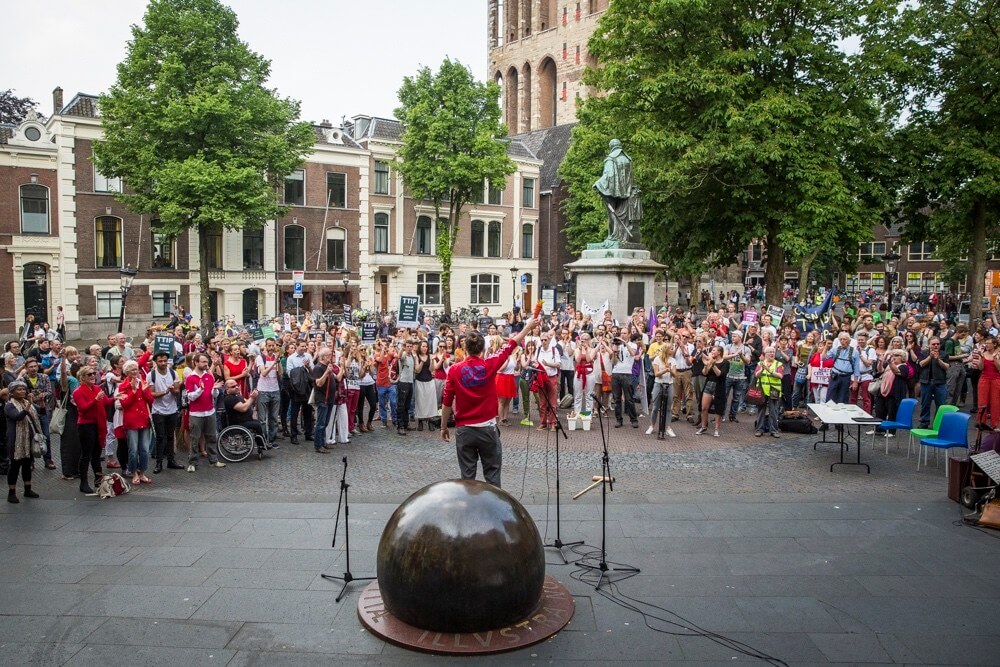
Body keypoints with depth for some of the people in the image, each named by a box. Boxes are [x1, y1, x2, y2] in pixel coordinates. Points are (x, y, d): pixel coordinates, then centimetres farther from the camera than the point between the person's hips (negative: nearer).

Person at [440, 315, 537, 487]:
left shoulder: (454, 370, -6)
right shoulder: (489, 365, -5)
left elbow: (447, 403, -4)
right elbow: (511, 346, 7)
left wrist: (444, 427, 9)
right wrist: (528, 325, 19)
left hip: (464, 429, 0)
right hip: (487, 428, 0)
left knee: (467, 475, 6)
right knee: (492, 473, 10)